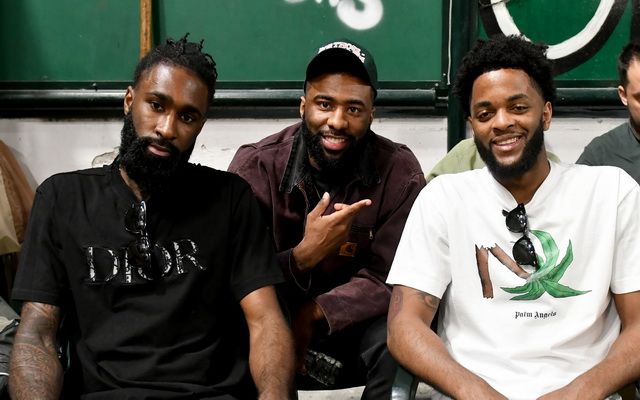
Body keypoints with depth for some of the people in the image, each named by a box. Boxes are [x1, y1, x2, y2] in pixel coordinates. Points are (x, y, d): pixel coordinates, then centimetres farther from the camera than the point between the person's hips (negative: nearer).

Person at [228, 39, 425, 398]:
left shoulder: (400, 172, -10)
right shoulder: (255, 167, -12)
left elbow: (389, 278, -13)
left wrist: (313, 314, -26)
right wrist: (304, 255, -33)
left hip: (353, 324, 1)